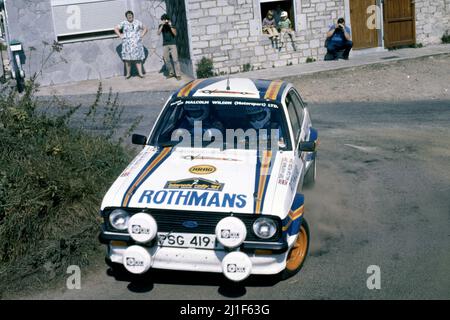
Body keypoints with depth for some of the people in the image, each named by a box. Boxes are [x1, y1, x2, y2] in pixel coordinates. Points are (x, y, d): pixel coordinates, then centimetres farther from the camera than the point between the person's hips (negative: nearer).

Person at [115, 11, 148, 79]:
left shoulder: (137, 22, 8)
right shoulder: (123, 23, 5)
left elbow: (145, 29, 17)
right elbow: (116, 29, 10)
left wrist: (141, 35, 4)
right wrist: (120, 36, 1)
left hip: (137, 43, 0)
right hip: (127, 43, 0)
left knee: (138, 58, -4)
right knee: (127, 59, -2)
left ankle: (140, 73, -5)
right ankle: (128, 73, 5)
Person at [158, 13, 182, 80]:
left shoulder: (172, 25, 0)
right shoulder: (161, 26, 6)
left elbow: (175, 34, -10)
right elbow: (158, 33, -9)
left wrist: (170, 26, -19)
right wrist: (162, 25, -17)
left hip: (172, 44, -3)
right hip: (165, 45, 3)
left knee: (175, 59, -10)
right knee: (166, 60, 6)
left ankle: (178, 74, -10)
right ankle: (171, 73, 20)